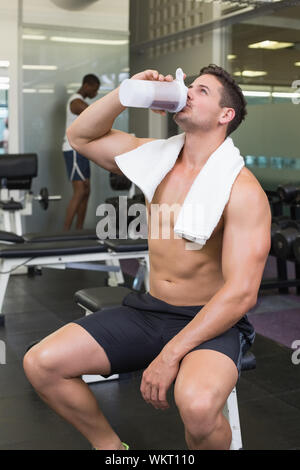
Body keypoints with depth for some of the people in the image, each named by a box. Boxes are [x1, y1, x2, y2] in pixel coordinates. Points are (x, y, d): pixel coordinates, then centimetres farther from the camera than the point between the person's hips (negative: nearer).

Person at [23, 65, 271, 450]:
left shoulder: (242, 189, -14)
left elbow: (241, 292, -20)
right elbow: (80, 136, 11)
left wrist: (171, 355, -24)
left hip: (211, 322, -5)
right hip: (148, 311, 6)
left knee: (197, 406, -37)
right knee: (40, 364, -8)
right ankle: (110, 447, 16)